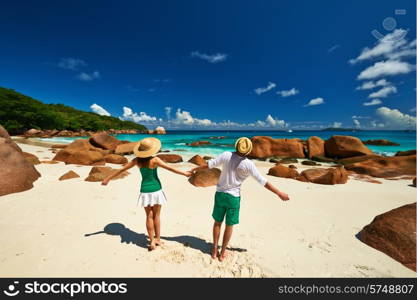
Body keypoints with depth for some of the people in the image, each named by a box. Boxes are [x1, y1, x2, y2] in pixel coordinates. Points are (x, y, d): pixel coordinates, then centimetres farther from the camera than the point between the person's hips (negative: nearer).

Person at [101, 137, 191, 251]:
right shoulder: (154, 160, -16)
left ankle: (152, 241, 17)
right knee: (156, 215, 13)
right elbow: (170, 168, -15)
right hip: (155, 189, -2)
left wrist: (108, 178, 16)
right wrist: (185, 173, -5)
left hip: (145, 190, 3)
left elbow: (122, 169, 3)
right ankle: (158, 239, 26)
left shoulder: (137, 160, -5)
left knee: (149, 216, 13)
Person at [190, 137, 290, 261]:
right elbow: (263, 181, -11)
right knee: (229, 225, 16)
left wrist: (195, 169, 13)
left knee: (217, 222, 18)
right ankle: (223, 252, 30)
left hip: (220, 194, 3)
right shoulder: (248, 164, -15)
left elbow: (210, 164, -3)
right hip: (233, 197, -2)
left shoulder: (226, 155, -9)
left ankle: (214, 250, 31)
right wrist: (279, 193, -1)